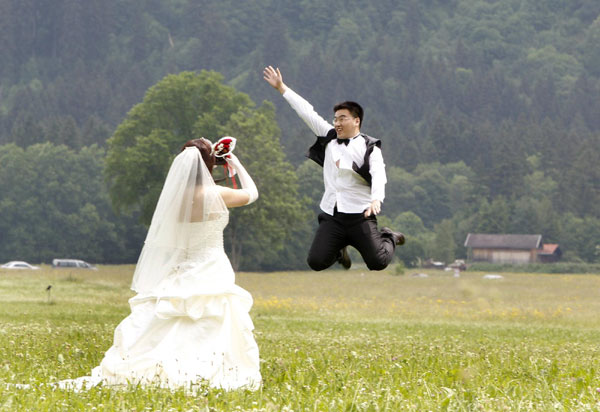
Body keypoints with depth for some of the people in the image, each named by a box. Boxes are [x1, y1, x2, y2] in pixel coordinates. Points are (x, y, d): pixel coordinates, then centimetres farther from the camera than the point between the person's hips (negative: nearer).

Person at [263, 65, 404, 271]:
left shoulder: (369, 147, -3)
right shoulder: (329, 138, 13)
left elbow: (378, 176, -18)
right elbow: (306, 112, 16)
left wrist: (376, 200, -37)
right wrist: (282, 88, 19)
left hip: (359, 215, -5)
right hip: (331, 215, 5)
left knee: (378, 262, -11)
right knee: (316, 262, -5)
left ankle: (389, 238, 25)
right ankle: (340, 247, 29)